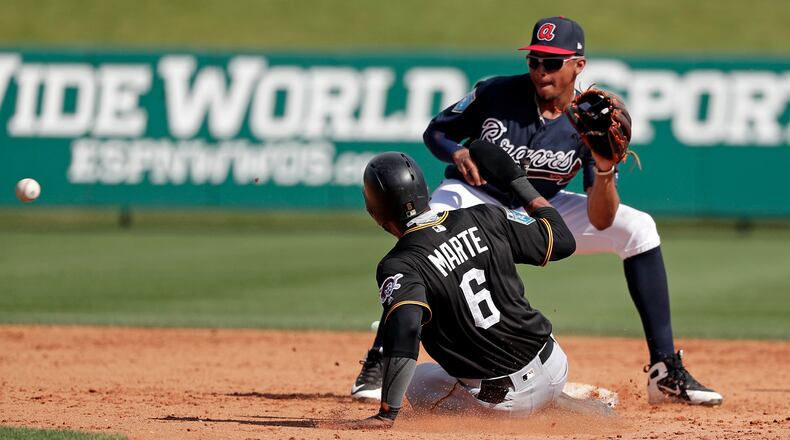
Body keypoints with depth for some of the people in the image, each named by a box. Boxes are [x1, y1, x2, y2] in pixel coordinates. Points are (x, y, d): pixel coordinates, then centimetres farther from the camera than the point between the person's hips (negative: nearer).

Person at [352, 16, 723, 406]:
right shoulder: (496, 94, -17)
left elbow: (599, 222, -20)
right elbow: (435, 131, -4)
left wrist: (604, 170, -39)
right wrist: (457, 153, -26)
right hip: (475, 197, -2)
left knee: (638, 229, -15)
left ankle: (666, 372, -11)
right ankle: (378, 363, -25)